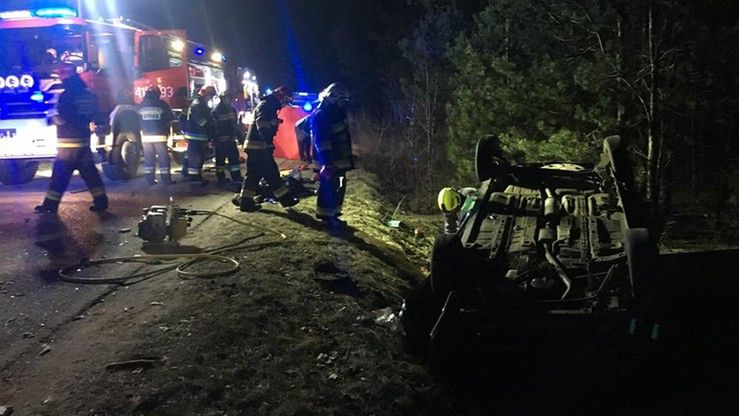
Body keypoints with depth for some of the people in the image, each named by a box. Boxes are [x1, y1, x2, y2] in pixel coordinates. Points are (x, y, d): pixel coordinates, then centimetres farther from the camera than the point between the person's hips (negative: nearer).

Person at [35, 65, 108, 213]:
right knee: (89, 172, 9)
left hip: (68, 143, -6)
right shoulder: (89, 96, 9)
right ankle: (101, 201, 6)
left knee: (60, 174, -1)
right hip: (84, 141, 7)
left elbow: (60, 119, -15)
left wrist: (53, 115, 4)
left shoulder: (66, 96, -14)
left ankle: (51, 204, 5)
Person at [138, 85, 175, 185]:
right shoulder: (162, 104, -4)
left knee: (148, 158, 9)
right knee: (163, 158, 1)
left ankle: (150, 179, 10)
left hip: (146, 135, 4)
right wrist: (166, 128, 15)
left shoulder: (141, 105, 7)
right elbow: (170, 120, -2)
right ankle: (166, 179, 0)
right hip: (159, 135, -4)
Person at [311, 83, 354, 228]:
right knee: (328, 188, -4)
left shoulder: (336, 113, 14)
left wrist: (348, 157, 22)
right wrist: (327, 163, -29)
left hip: (338, 159, 10)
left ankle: (333, 215, 24)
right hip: (328, 161, -10)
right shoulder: (321, 115, -17)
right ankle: (326, 217, 6)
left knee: (338, 188, 14)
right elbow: (321, 141, -24)